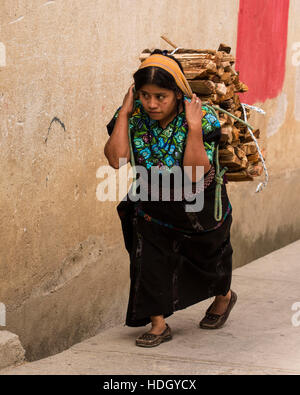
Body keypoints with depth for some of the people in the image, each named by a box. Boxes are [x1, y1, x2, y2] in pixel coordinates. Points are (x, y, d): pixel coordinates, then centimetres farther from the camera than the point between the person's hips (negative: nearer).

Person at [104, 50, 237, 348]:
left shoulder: (202, 117, -29)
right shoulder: (134, 116, -19)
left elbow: (194, 172, -35)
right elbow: (116, 159, -32)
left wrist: (194, 127, -42)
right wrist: (124, 113, -32)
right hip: (153, 203, 2)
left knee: (208, 254, 19)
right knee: (149, 257, -7)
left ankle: (224, 296, 50)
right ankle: (158, 325, 7)